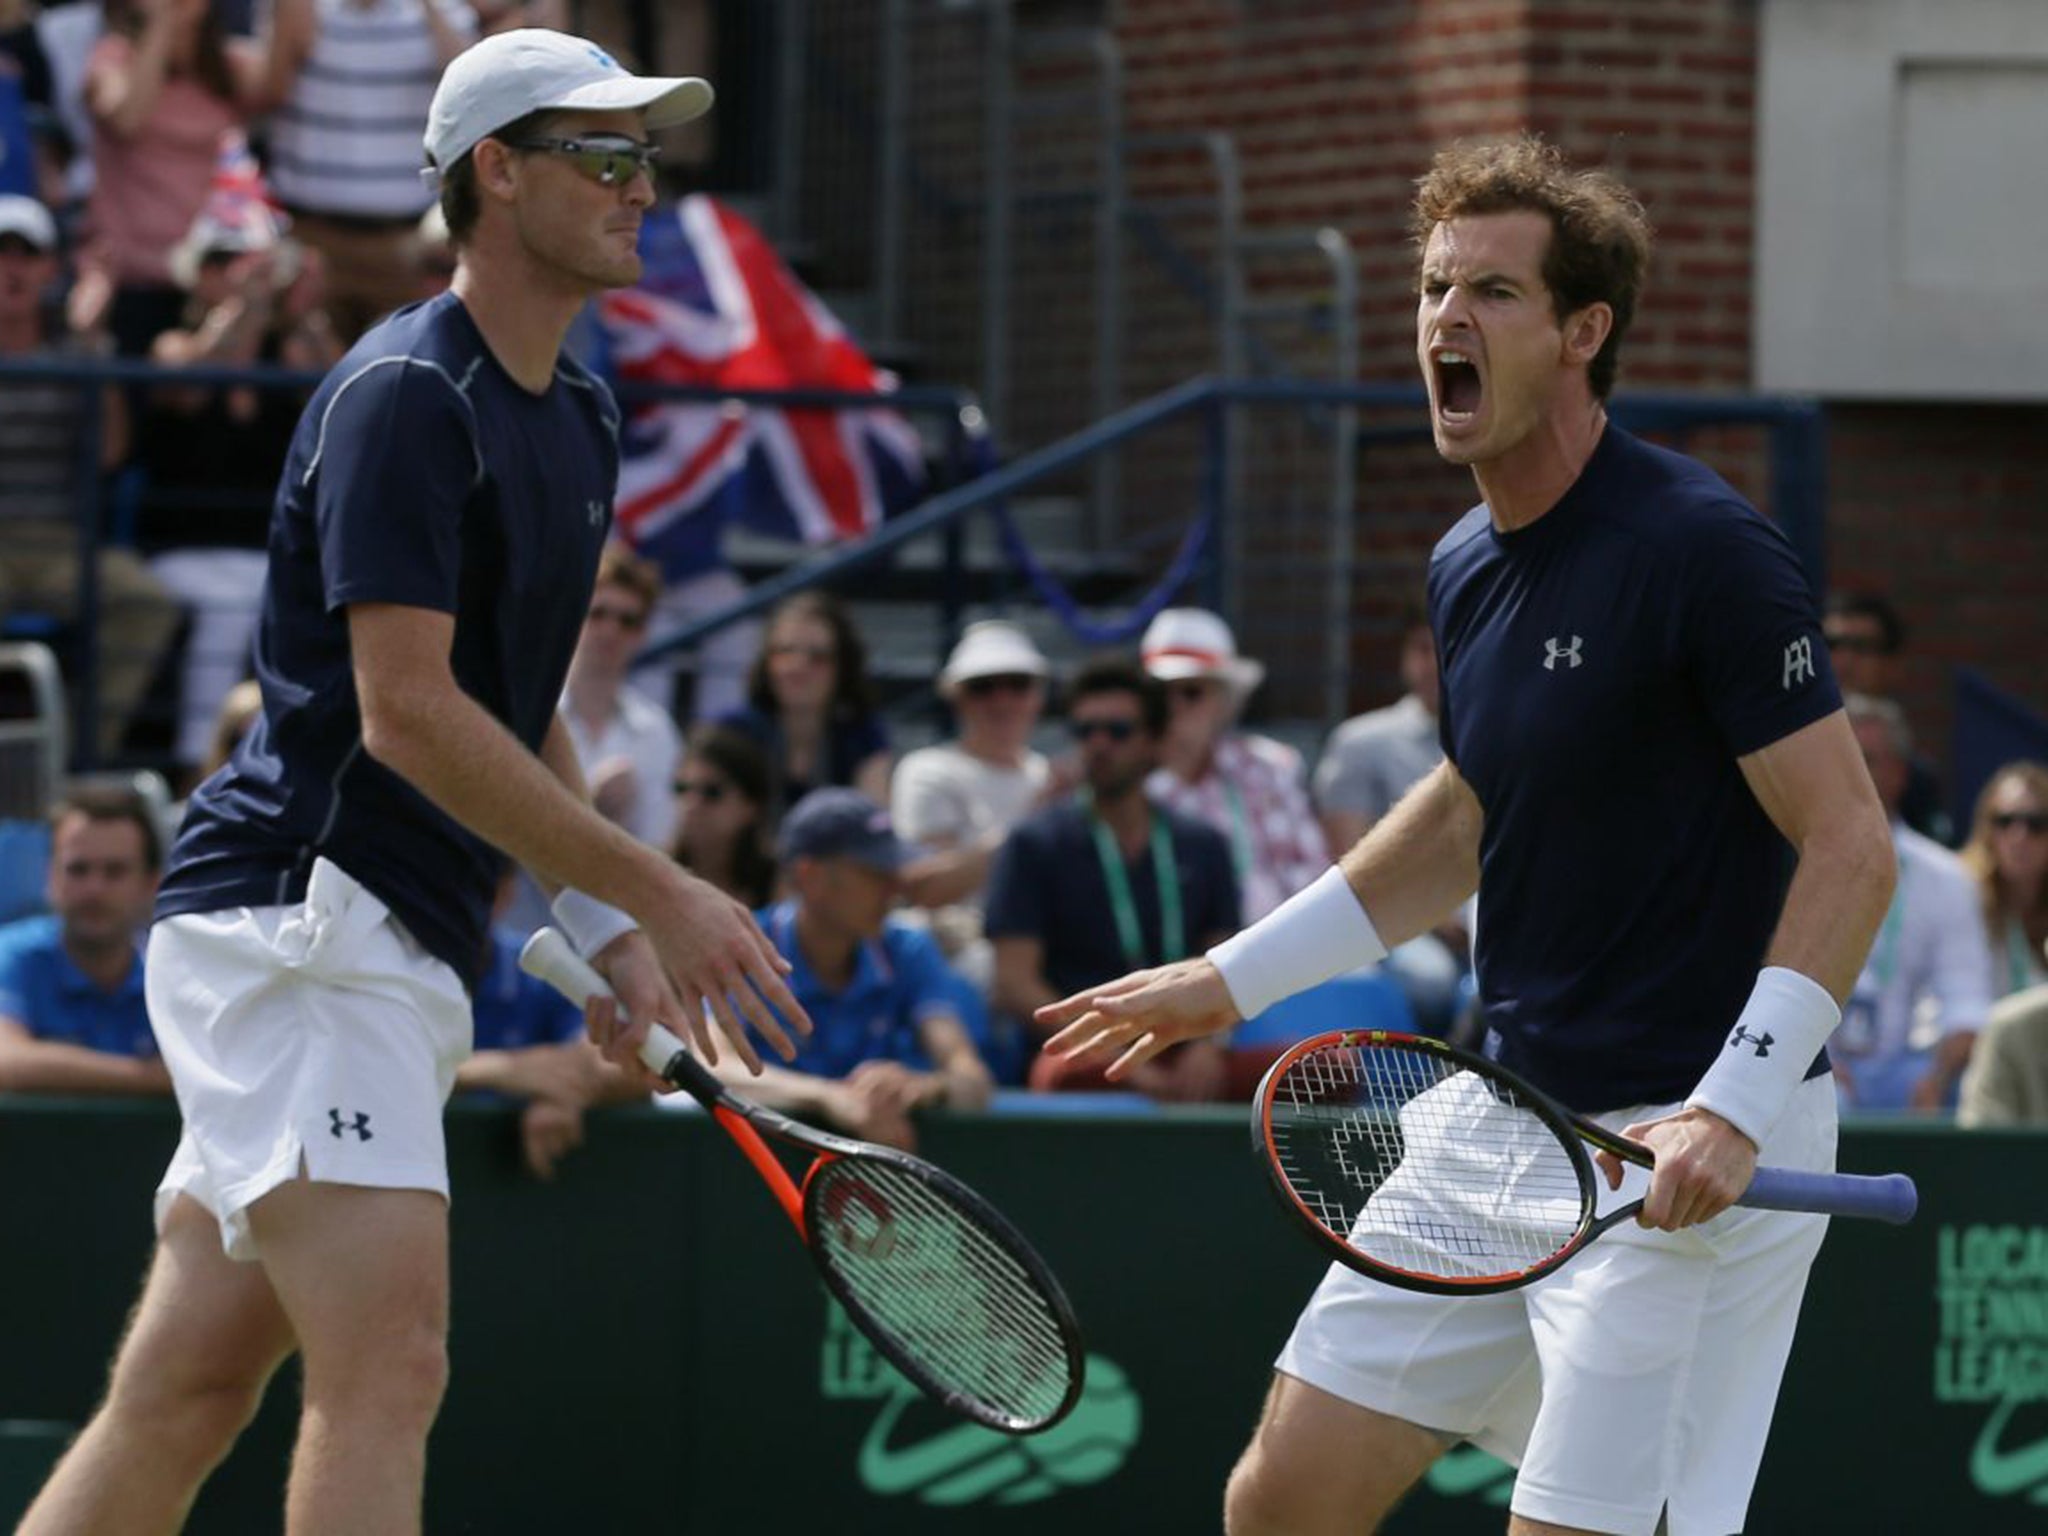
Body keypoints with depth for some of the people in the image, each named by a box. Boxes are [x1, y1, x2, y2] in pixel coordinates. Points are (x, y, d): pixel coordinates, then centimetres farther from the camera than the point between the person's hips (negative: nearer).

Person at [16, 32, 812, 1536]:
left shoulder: (578, 419, 17)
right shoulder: (404, 396, -12)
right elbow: (406, 711, -19)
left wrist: (611, 937, 14)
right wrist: (653, 890, -19)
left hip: (398, 955, 9)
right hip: (293, 919, -9)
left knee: (186, 1391, 7)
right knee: (389, 1363, -18)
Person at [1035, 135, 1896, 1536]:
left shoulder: (1705, 551, -16)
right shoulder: (1468, 572, 9)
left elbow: (1851, 846, -17)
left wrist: (1734, 1112, -26)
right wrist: (1233, 982, 28)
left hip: (1684, 1156, -8)